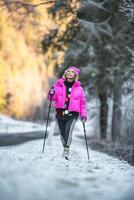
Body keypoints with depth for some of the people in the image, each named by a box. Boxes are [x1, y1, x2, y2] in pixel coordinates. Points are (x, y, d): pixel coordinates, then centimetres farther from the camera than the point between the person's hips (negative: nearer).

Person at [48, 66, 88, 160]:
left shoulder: (78, 88, 6)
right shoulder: (59, 85, 6)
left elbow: (82, 102, 11)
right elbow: (53, 98, 8)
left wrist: (83, 114, 6)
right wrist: (51, 94, -15)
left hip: (72, 114, -2)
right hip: (60, 112, 2)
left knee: (69, 129, -23)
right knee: (63, 132, 6)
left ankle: (66, 150, -28)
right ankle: (65, 148, 26)